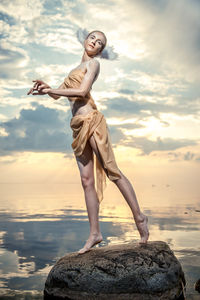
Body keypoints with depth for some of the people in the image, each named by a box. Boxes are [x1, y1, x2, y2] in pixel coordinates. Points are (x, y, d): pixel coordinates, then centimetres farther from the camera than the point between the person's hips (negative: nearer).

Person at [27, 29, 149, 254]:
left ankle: (139, 217, 3)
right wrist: (46, 88, 4)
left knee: (112, 171, -8)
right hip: (78, 126, 7)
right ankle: (94, 233, 5)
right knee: (87, 180, 2)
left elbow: (82, 91, -10)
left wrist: (48, 91, -7)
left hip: (91, 120, -7)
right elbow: (58, 94, 25)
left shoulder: (93, 63, 5)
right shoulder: (77, 68, 28)